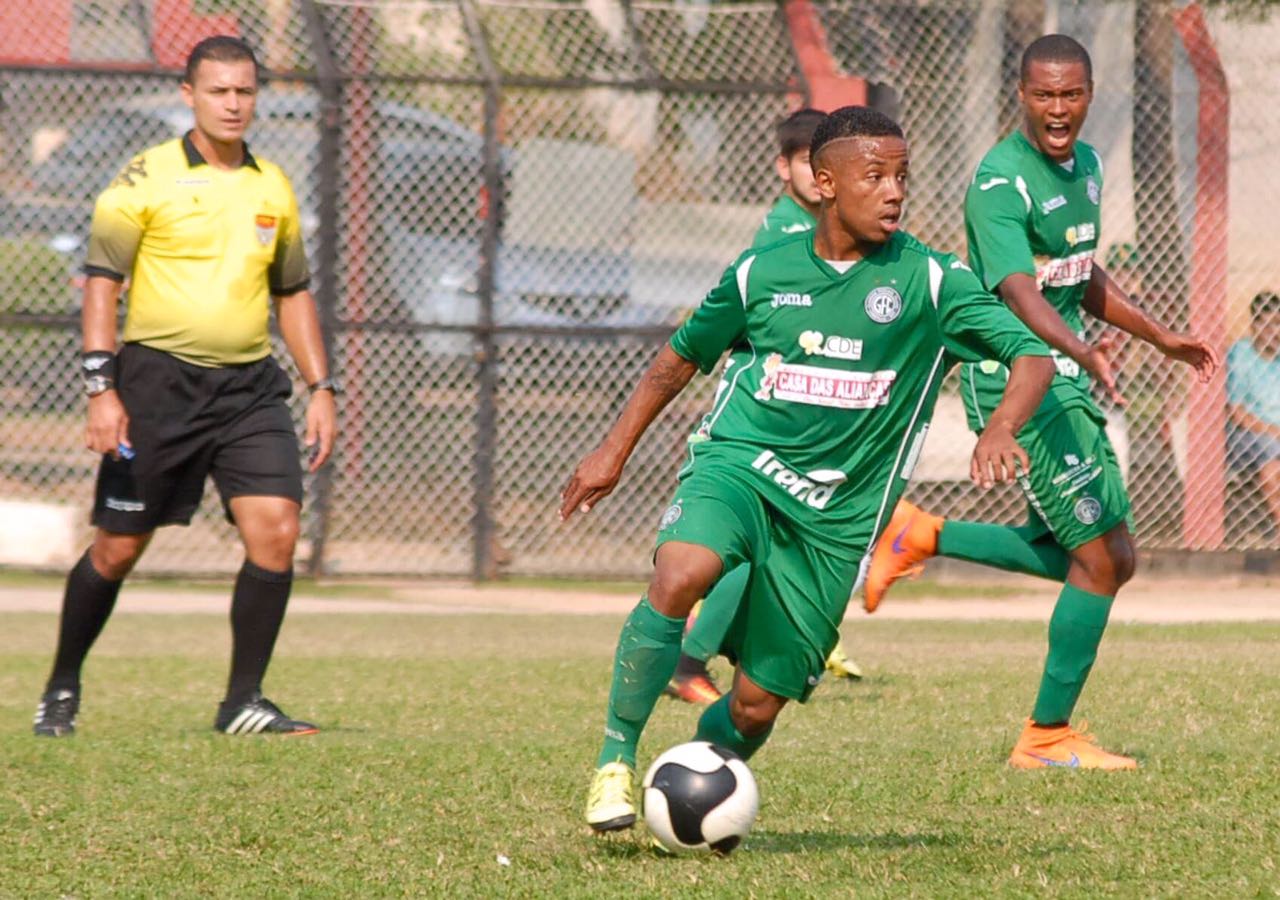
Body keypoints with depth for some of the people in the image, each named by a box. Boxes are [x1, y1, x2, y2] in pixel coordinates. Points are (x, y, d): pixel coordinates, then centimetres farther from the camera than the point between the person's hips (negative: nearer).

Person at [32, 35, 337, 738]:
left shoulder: (272, 187, 11)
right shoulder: (148, 178, -4)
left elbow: (293, 293, 21)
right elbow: (101, 279, -6)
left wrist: (321, 389, 13)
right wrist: (101, 388, -15)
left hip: (250, 385, 4)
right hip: (159, 381, -4)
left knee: (275, 531, -12)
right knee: (117, 549, 2)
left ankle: (243, 703, -3)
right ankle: (62, 690, 22)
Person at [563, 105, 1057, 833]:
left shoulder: (930, 281, -4)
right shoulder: (763, 273, 3)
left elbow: (1033, 355, -10)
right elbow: (684, 356, 19)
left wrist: (1001, 430, -29)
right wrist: (615, 450, 19)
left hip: (835, 516, 0)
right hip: (738, 465, 0)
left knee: (758, 705, 0)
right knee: (682, 573, -34)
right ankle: (617, 757, -17)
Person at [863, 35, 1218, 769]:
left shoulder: (1086, 165, 10)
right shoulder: (1002, 181, -18)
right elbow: (1021, 296, -31)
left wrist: (1161, 338, 25)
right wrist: (1084, 352, -47)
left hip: (1065, 378, 9)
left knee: (1097, 557, 13)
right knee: (1101, 556, -9)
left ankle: (926, 538, 21)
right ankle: (1047, 737, 2)